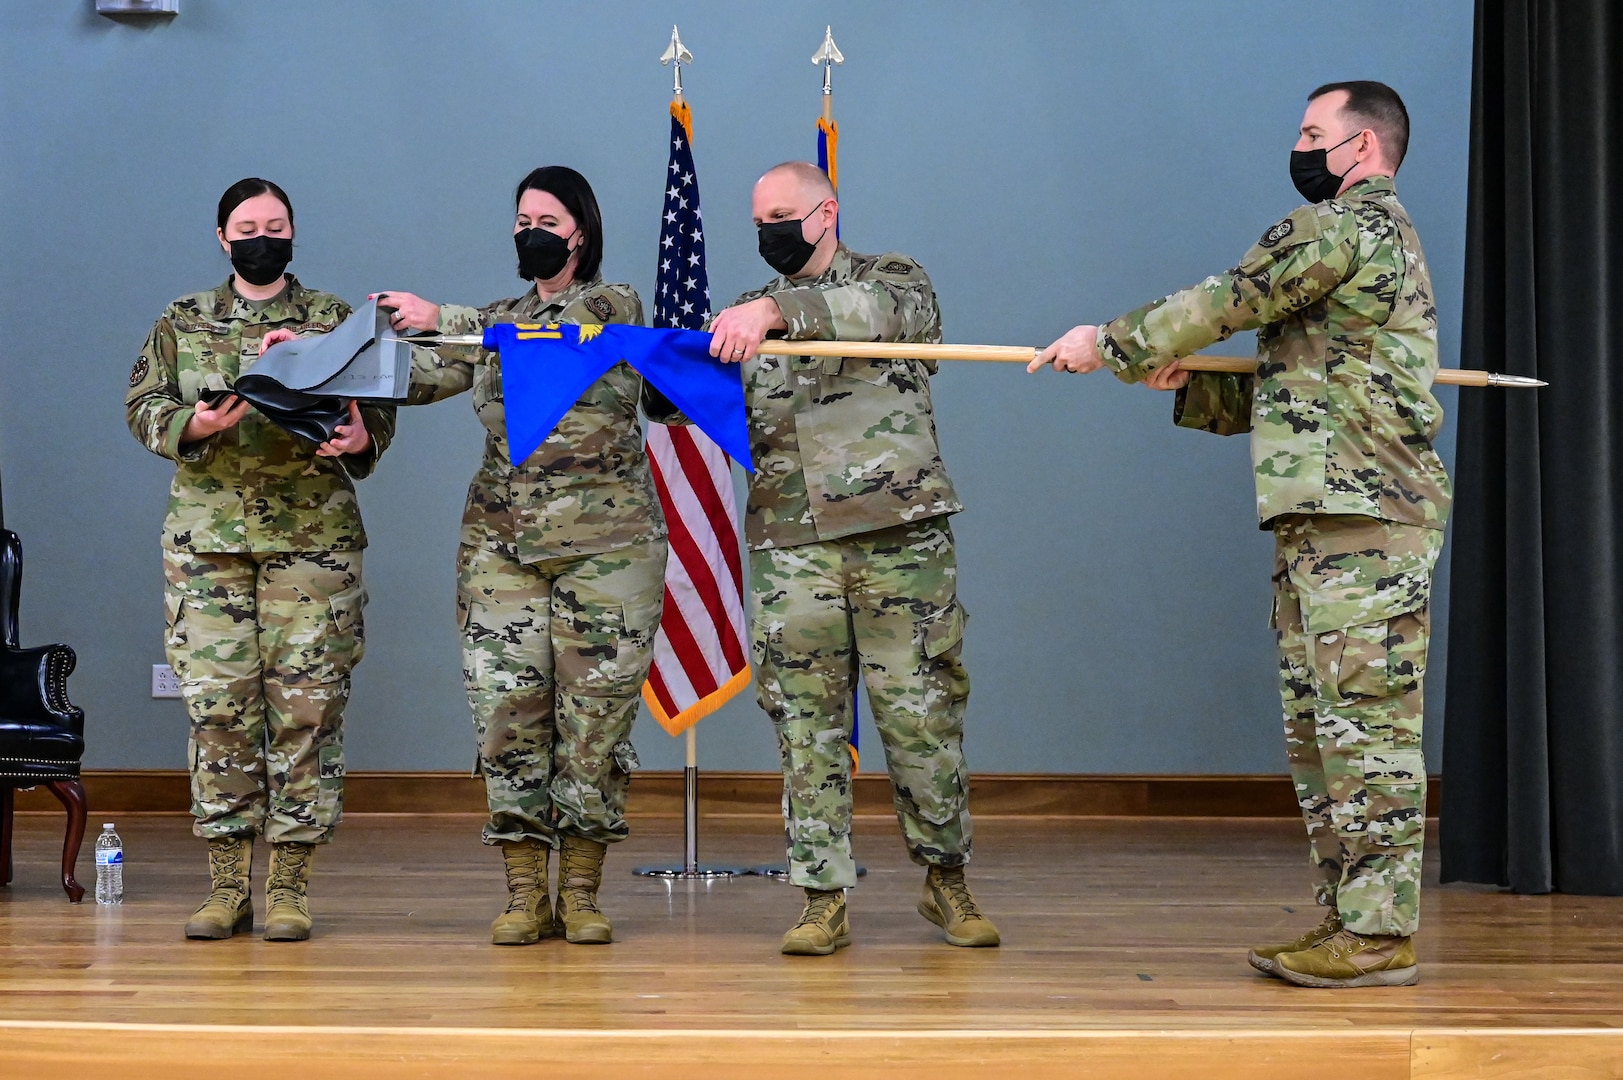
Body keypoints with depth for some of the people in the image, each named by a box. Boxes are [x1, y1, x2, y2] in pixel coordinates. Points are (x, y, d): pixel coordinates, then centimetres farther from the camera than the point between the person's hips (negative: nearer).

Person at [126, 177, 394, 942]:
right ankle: (227, 884, 7)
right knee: (217, 702, -1)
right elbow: (143, 405, 9)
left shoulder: (335, 320, 10)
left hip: (313, 536, -1)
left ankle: (289, 885, 3)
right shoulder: (182, 323, 13)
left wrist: (360, 440, -16)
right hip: (207, 535, 1)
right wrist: (195, 424, -12)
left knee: (306, 703, -4)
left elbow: (379, 407, 7)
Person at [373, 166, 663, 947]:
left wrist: (442, 319, -29)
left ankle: (581, 893, 6)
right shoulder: (494, 324, 15)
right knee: (507, 707, -2)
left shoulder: (614, 306, 2)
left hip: (606, 540, -3)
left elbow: (550, 334, -19)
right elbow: (415, 377, 3)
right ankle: (525, 895, 4)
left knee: (596, 708, -2)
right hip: (502, 542, 4)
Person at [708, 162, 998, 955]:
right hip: (790, 544, 3)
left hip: (900, 535, -3)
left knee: (922, 711, 1)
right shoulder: (748, 316, 18)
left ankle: (946, 881, 17)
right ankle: (823, 900, 4)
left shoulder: (893, 280, 6)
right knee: (806, 720, 0)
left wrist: (777, 310, -33)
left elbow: (874, 311, -19)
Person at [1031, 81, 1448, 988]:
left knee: (1366, 721, -10)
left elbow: (1227, 302, -7)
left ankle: (1380, 935, -8)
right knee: (1318, 725, 10)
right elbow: (1294, 389, 24)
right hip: (1322, 520, 11)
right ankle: (1346, 918, 14)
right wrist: (1187, 384, 16)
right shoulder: (1376, 234, 25)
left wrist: (1113, 346, 5)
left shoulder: (1347, 225, -8)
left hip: (1365, 521, -11)